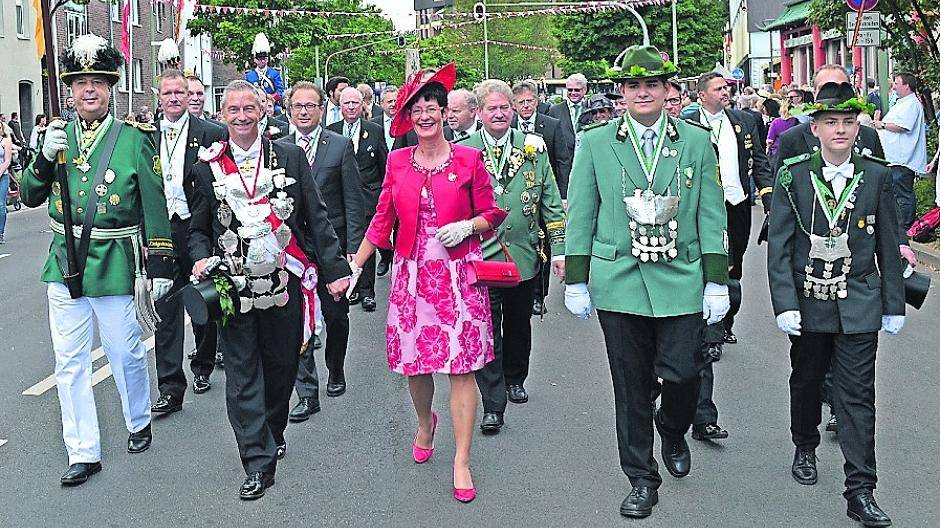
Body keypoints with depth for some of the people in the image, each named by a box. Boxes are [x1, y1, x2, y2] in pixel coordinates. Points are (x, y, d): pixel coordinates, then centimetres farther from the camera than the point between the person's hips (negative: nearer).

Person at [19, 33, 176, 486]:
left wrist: (160, 266, -7)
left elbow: (154, 207, -4)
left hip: (116, 267, -3)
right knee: (70, 363, 7)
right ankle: (83, 453, 17)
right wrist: (45, 157, -12)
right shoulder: (57, 135, 6)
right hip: (64, 265, 3)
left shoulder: (134, 140, -4)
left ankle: (138, 422, 36)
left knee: (126, 355, 10)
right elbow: (30, 197, 6)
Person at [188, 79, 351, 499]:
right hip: (233, 286, 0)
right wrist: (201, 259, -8)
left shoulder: (290, 157, 2)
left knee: (281, 367, 13)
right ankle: (258, 463, 5)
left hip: (284, 282, 0)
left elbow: (316, 217, 2)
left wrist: (334, 269, -3)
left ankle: (272, 435, 37)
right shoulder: (207, 167, 4)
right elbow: (198, 228, 12)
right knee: (242, 374, -1)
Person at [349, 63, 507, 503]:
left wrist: (467, 227, -14)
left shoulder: (468, 159, 0)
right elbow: (382, 220, 9)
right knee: (413, 360, 8)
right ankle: (425, 423, 41)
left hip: (459, 275, -2)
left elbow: (490, 214, 6)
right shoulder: (397, 161, 7)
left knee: (462, 366, -5)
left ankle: (462, 461, 3)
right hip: (412, 274, 3)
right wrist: (354, 267, 5)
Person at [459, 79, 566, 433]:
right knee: (486, 332, -4)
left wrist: (559, 248, -1)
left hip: (525, 255, 2)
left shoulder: (533, 148, 4)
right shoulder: (462, 152, -1)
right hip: (480, 257, -2)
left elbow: (551, 202, 5)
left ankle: (515, 380, 39)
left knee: (519, 325, 17)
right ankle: (493, 406, -1)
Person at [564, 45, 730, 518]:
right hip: (619, 282, 0)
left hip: (681, 280, 0)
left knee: (682, 373, -3)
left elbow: (711, 216, 5)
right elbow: (579, 216, 5)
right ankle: (641, 478, 21)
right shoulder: (595, 144, 4)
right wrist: (576, 280, 2)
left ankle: (673, 434, 32)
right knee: (631, 386, 5)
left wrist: (717, 281, 0)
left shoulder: (697, 141, 5)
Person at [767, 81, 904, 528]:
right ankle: (805, 448, 43)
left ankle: (860, 491, 3)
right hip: (808, 304, 0)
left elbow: (888, 247, 4)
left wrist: (894, 305, 4)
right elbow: (778, 246, -5)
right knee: (806, 382, 18)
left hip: (859, 306, 0)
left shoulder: (877, 176, -1)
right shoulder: (792, 176, -5)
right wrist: (785, 304, -11)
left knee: (857, 396, -1)